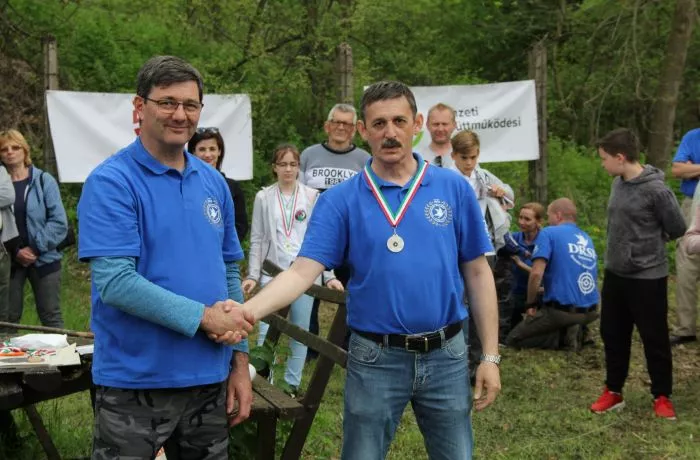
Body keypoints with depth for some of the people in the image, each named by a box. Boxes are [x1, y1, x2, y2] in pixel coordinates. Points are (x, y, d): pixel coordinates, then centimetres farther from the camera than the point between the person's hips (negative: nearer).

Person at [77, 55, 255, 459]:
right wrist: (203, 316, -21)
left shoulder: (214, 183, 8)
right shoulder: (111, 182, -11)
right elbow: (114, 281, -20)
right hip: (136, 382, -6)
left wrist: (240, 358, 8)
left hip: (209, 378, 6)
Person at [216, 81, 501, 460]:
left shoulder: (454, 189, 1)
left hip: (446, 356, 1)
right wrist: (246, 311, -30)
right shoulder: (340, 200, -4)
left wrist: (490, 356, 1)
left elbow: (477, 273, 3)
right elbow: (303, 271, -12)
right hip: (375, 359, -1)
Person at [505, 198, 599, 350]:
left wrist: (530, 304, -2)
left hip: (563, 309, -7)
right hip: (590, 311, 7)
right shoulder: (587, 239, 17)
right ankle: (576, 332, 5)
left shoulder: (549, 233, -5)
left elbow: (536, 274, -16)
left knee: (512, 340, 6)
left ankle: (564, 337, -9)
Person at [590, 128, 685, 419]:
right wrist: (622, 247, 5)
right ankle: (613, 392, 27)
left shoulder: (655, 190, -19)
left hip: (647, 278, -7)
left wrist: (650, 242, 3)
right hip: (615, 274, 7)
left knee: (655, 339, 6)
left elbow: (677, 229, -9)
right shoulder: (618, 183, 2)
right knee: (612, 334, 14)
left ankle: (662, 396, 22)